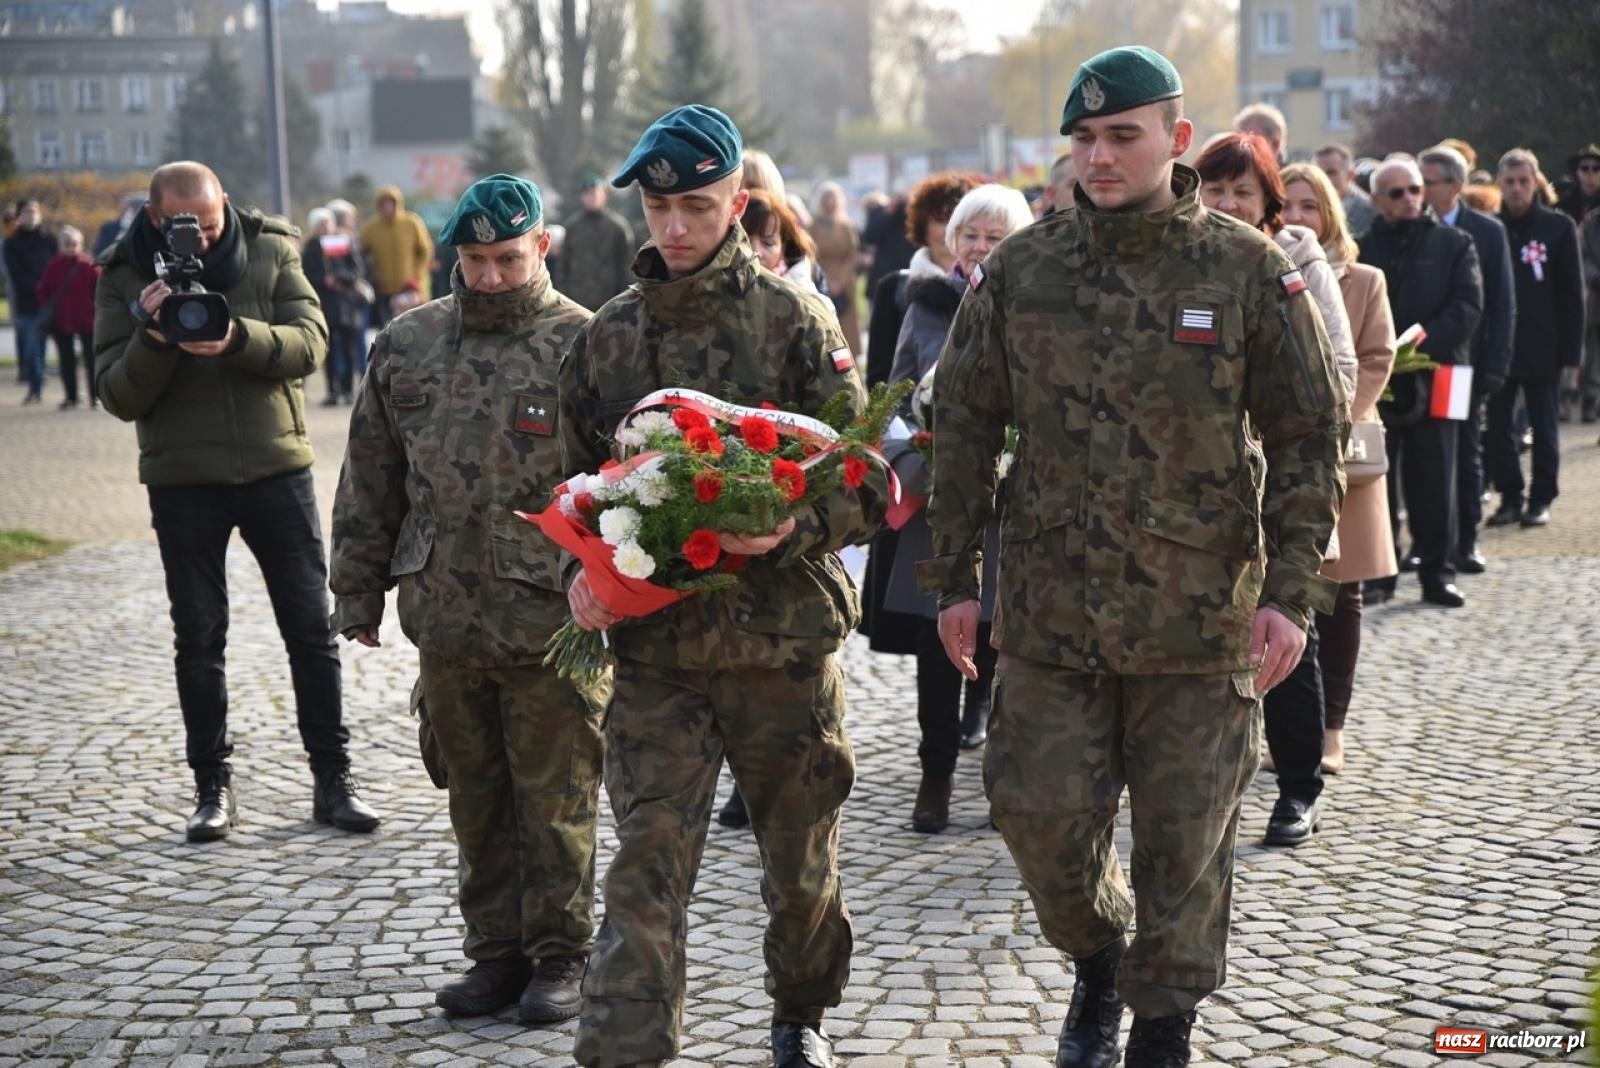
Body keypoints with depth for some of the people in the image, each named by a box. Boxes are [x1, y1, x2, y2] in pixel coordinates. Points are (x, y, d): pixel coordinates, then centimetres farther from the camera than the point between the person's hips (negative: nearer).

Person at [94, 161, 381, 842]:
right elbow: (119, 398, -6)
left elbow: (310, 342, -12)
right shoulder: (125, 278, -3)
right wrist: (153, 337, -24)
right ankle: (212, 786, 16)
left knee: (310, 627, 3)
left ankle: (332, 779, 12)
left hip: (275, 464, 0)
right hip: (183, 479, 0)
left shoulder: (271, 251, -1)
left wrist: (237, 337, -29)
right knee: (199, 638, 6)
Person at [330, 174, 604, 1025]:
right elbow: (371, 481, 15)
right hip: (445, 620, 5)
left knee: (556, 801, 4)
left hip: (551, 625, -4)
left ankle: (559, 956, 17)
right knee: (477, 800, 14)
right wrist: (358, 592, 13)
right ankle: (495, 950, 26)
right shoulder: (406, 346, 9)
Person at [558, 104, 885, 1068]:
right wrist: (584, 570, -3)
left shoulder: (794, 320, -4)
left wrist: (791, 531, -24)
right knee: (646, 869, -6)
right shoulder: (607, 337, 6)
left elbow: (868, 486, -6)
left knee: (801, 859, 15)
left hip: (785, 635, -1)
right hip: (655, 645, 1)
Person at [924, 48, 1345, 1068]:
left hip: (1202, 621, -1)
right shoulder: (1022, 269, 2)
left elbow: (1309, 439, 0)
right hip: (1050, 612, 2)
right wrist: (955, 579, 6)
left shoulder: (1251, 271, -3)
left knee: (1184, 844, 6)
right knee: (1042, 818, 4)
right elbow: (964, 427, 8)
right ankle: (1096, 961, 34)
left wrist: (1291, 592, -7)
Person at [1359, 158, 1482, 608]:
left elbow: (1468, 306, -2)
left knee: (1434, 483, 3)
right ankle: (1376, 574, 10)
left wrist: (1419, 344, -14)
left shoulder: (1453, 243, 8)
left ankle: (1438, 574, 10)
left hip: (1432, 380, 0)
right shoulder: (1361, 247, 8)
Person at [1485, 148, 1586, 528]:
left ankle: (1541, 499, 15)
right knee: (1496, 428, 3)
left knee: (1544, 428, 6)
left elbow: (1572, 293, -2)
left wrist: (1571, 349, -7)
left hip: (1542, 348, -2)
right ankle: (1510, 497, 15)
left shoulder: (1558, 227, -1)